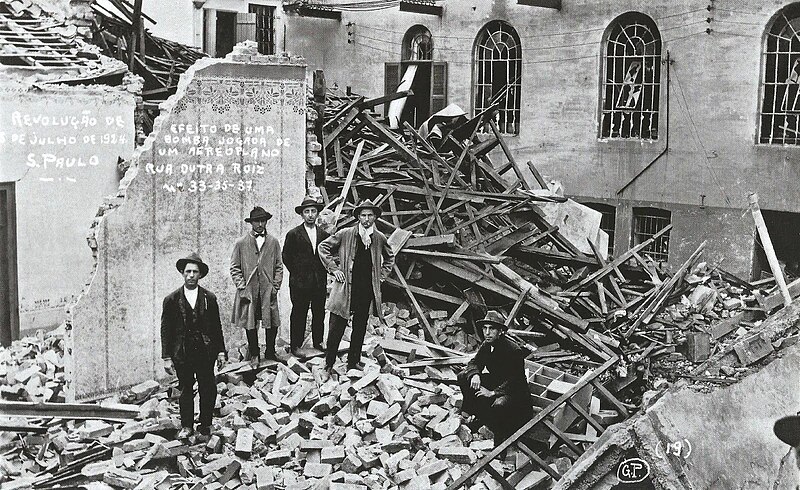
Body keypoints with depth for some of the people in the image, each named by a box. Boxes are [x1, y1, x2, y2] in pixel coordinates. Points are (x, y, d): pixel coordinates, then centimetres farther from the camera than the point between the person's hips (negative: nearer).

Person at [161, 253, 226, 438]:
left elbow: (217, 326, 7)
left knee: (208, 390, 6)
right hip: (182, 353, -1)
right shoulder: (171, 300, 0)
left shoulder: (209, 298, 4)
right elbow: (166, 330, 1)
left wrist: (221, 352, 5)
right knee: (185, 390, 8)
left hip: (205, 351, 1)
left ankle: (206, 425, 20)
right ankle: (186, 426, 21)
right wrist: (166, 358, -3)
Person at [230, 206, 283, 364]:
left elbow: (279, 266, 9)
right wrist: (242, 287, -5)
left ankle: (270, 352, 21)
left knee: (272, 324, 3)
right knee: (250, 325, 6)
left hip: (268, 292, 1)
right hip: (249, 291, -1)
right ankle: (254, 354, 20)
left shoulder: (273, 242, 7)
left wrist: (276, 286, 0)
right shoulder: (241, 243, 2)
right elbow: (235, 268, 3)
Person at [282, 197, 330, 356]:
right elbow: (286, 257, 1)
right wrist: (296, 273, -1)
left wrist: (323, 272, 8)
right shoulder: (293, 234, -3)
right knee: (298, 314, 1)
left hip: (319, 282, 4)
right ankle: (295, 345, 8)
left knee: (319, 313, 9)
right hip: (300, 282, -4)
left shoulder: (323, 234, 8)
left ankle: (318, 342, 21)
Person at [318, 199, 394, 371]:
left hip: (367, 290, 3)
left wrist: (382, 275, 13)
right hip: (346, 288, -3)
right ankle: (328, 364, 7)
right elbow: (323, 247, 5)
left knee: (360, 329, 10)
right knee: (336, 328, -3)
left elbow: (390, 258, 24)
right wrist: (334, 269, -1)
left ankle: (354, 362, 22)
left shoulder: (380, 238, 6)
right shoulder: (345, 234, -3)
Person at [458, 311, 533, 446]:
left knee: (499, 406, -40)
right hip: (496, 382, 8)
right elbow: (474, 362, 7)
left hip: (515, 391, -8)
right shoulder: (486, 345, -3)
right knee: (463, 377, -4)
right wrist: (475, 375, -18)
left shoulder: (514, 351, -26)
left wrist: (493, 393, -34)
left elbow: (515, 381, -27)